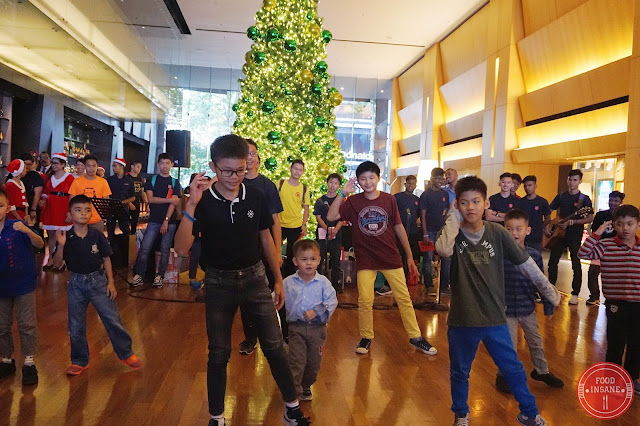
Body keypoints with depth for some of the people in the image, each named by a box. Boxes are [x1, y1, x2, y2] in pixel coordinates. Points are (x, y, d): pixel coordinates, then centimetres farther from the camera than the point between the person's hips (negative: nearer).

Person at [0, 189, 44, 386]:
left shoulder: (17, 227, -14)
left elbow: (39, 244, -24)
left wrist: (27, 231, -41)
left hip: (23, 284, -3)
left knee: (27, 325, 4)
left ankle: (29, 363, 17)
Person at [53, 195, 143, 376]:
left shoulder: (97, 236, -7)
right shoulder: (66, 238, -7)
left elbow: (106, 259, 0)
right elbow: (57, 264, -8)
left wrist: (111, 282, -3)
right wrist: (61, 246, -24)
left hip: (98, 280, -1)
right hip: (76, 283, 1)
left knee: (112, 319, 0)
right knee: (75, 325, 11)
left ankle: (126, 354, 18)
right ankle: (80, 361, 30)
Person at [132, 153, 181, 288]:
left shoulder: (175, 182, 7)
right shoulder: (152, 180, 9)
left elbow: (174, 204, -3)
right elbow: (150, 199, -4)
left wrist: (166, 221, -13)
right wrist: (170, 199, -10)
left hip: (170, 221, 0)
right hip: (154, 220, 0)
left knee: (165, 250, 3)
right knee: (144, 248, -7)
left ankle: (160, 276, 12)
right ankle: (138, 275, 2)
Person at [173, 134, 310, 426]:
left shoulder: (256, 197, -5)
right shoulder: (202, 202, -12)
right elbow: (182, 249, -21)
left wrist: (278, 279, 9)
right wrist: (191, 205, -32)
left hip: (254, 278, 2)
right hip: (219, 282, -1)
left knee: (274, 346, 5)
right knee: (218, 353, 10)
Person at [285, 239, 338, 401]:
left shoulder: (323, 282, -2)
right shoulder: (288, 283, 0)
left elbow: (332, 301, -8)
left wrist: (316, 311, -18)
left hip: (317, 328, 1)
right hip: (296, 327, -1)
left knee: (314, 362, 13)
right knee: (296, 361, -6)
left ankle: (306, 386, 36)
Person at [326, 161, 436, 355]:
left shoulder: (389, 199, -1)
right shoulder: (353, 201, -2)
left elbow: (399, 228, 5)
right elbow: (331, 216, -13)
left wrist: (410, 257, 6)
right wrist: (342, 193, -20)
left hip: (391, 257, 1)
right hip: (365, 259, 0)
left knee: (404, 298, 5)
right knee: (365, 300, 0)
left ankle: (416, 337, 19)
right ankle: (366, 337, 20)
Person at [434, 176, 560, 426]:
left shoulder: (498, 233, -5)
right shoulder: (454, 233, -8)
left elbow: (525, 263, 4)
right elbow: (443, 249, -32)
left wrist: (549, 291, 9)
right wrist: (453, 217, -21)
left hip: (494, 317, 1)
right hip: (462, 320, -1)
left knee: (513, 369, 16)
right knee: (460, 372, 17)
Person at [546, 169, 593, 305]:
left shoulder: (584, 199, -3)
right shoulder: (560, 197, 8)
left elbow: (590, 218, -11)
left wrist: (571, 222, -20)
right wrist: (547, 225, -5)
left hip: (575, 236, -4)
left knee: (576, 265, 0)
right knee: (552, 263, 5)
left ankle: (575, 294, 10)